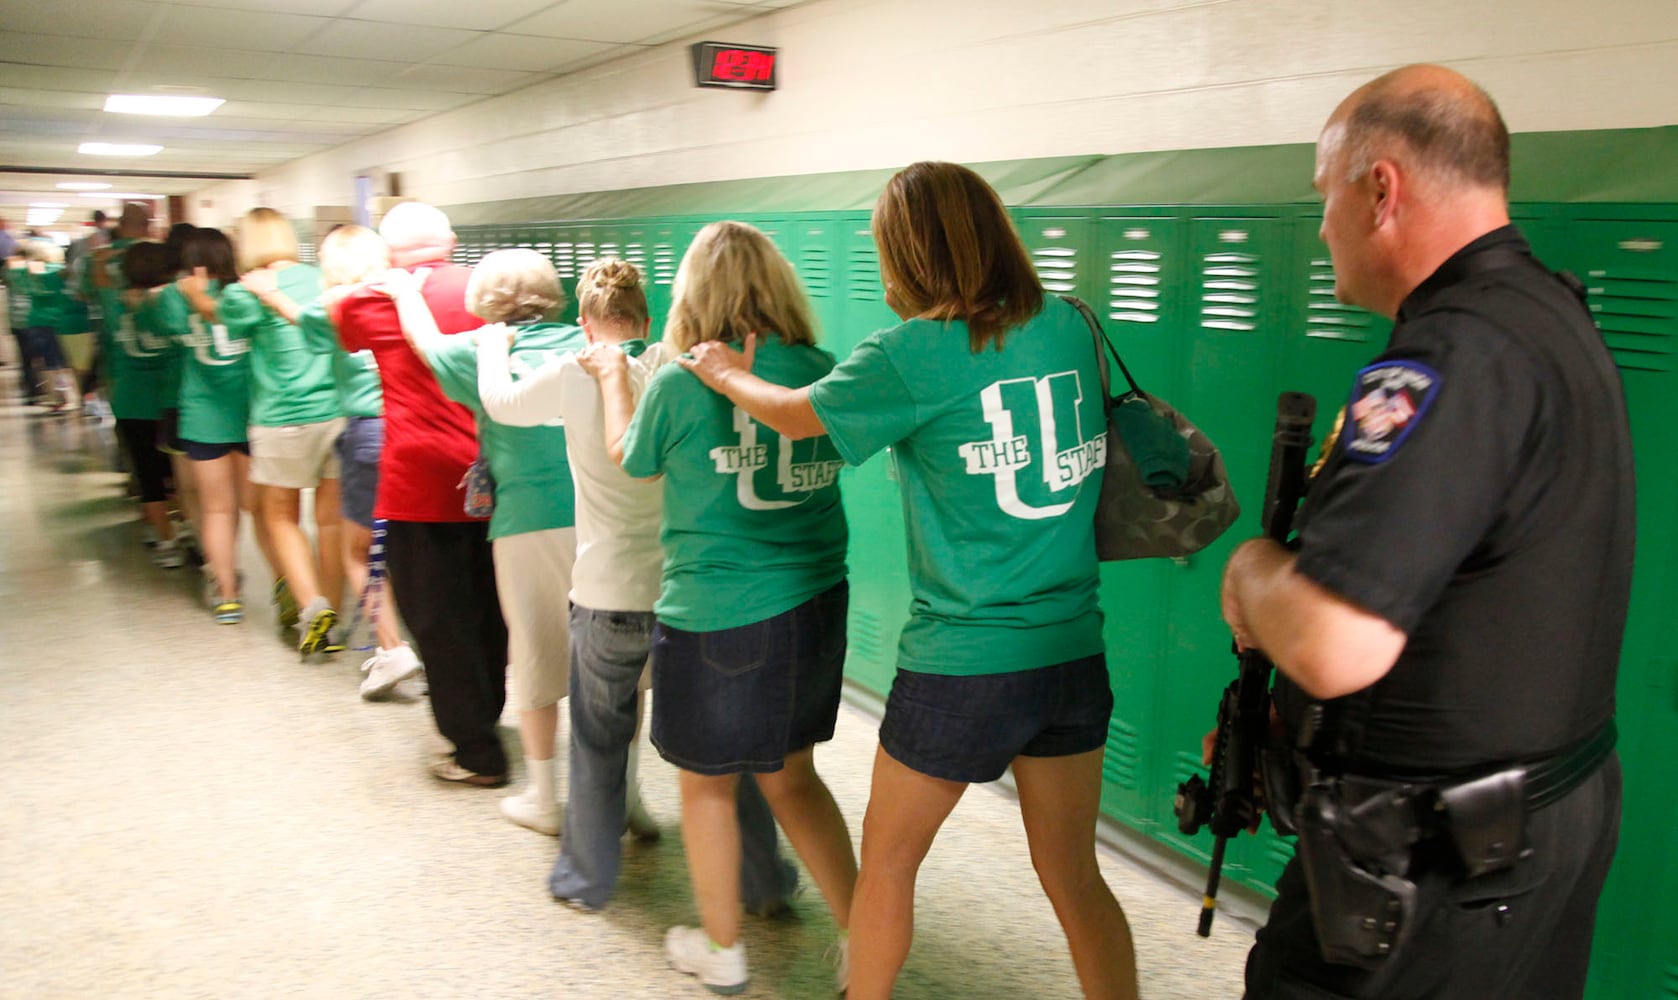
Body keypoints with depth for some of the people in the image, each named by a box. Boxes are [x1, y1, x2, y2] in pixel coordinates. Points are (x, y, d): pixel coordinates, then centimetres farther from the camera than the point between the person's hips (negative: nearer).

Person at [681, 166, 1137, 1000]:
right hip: (1073, 651, 5)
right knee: (1074, 878, 18)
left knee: (887, 858, 19)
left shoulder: (914, 354, -14)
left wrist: (727, 372, 20)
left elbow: (797, 416, 0)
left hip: (961, 665, -5)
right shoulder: (1069, 328, 0)